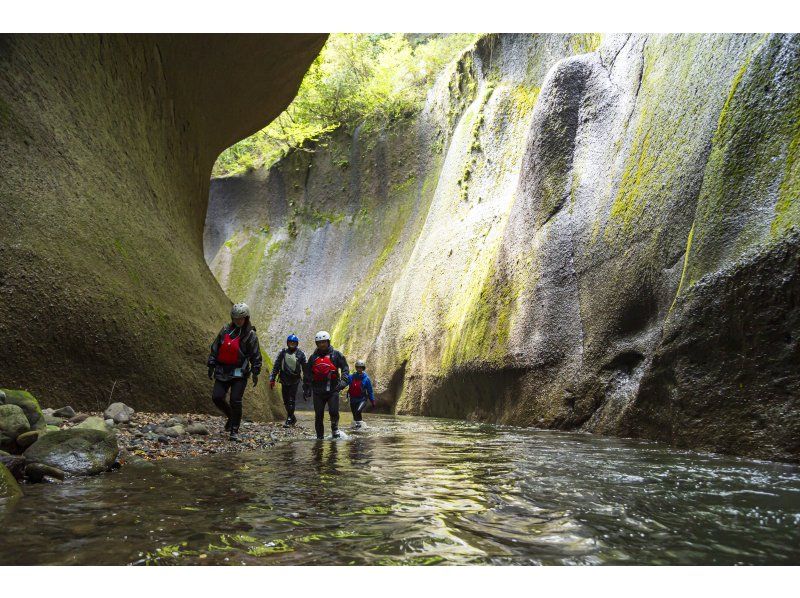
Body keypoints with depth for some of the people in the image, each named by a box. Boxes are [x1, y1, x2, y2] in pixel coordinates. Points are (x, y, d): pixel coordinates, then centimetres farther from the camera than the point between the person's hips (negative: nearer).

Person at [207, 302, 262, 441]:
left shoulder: (250, 335, -3)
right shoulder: (225, 330, 7)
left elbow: (256, 355, -2)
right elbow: (215, 348, 13)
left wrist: (255, 373, -7)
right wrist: (211, 366, 9)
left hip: (240, 373, -4)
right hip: (223, 371, 4)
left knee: (235, 400, -9)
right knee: (217, 397, -3)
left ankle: (235, 431, 3)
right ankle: (231, 416, 25)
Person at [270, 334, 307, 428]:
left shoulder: (300, 354, 0)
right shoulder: (282, 353, 4)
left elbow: (305, 369, 4)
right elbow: (276, 366, 7)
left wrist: (306, 382, 3)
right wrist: (272, 379, 2)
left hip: (294, 381, -3)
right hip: (284, 380, 3)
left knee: (291, 401, -8)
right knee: (286, 401, 8)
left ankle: (289, 420, -3)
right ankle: (293, 418, 24)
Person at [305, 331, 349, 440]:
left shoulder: (336, 355, 4)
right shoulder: (313, 357, 12)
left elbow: (345, 368, 0)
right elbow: (308, 374, 18)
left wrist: (344, 381, -16)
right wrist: (307, 388, 13)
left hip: (333, 389, -2)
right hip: (318, 390, 3)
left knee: (333, 411, -14)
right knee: (319, 414, 3)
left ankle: (335, 428, 13)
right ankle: (319, 435, 16)